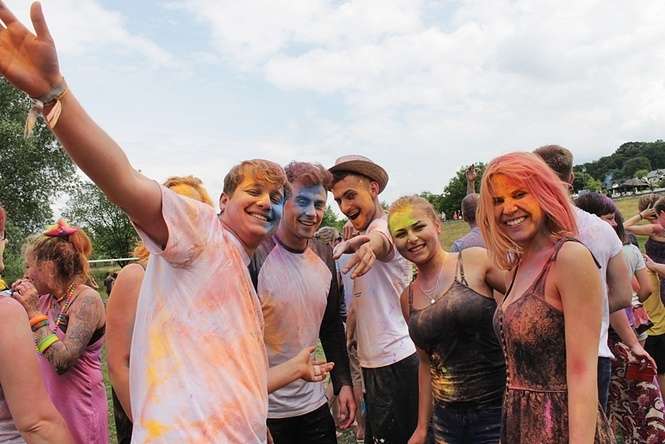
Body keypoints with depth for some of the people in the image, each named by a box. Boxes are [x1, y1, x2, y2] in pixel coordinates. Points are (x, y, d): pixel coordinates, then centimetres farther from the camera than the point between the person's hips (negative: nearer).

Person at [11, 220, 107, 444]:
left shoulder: (87, 299, -17)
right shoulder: (46, 298, 4)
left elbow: (63, 360, -25)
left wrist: (34, 312, -20)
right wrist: (17, 300, 0)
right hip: (49, 404, 7)